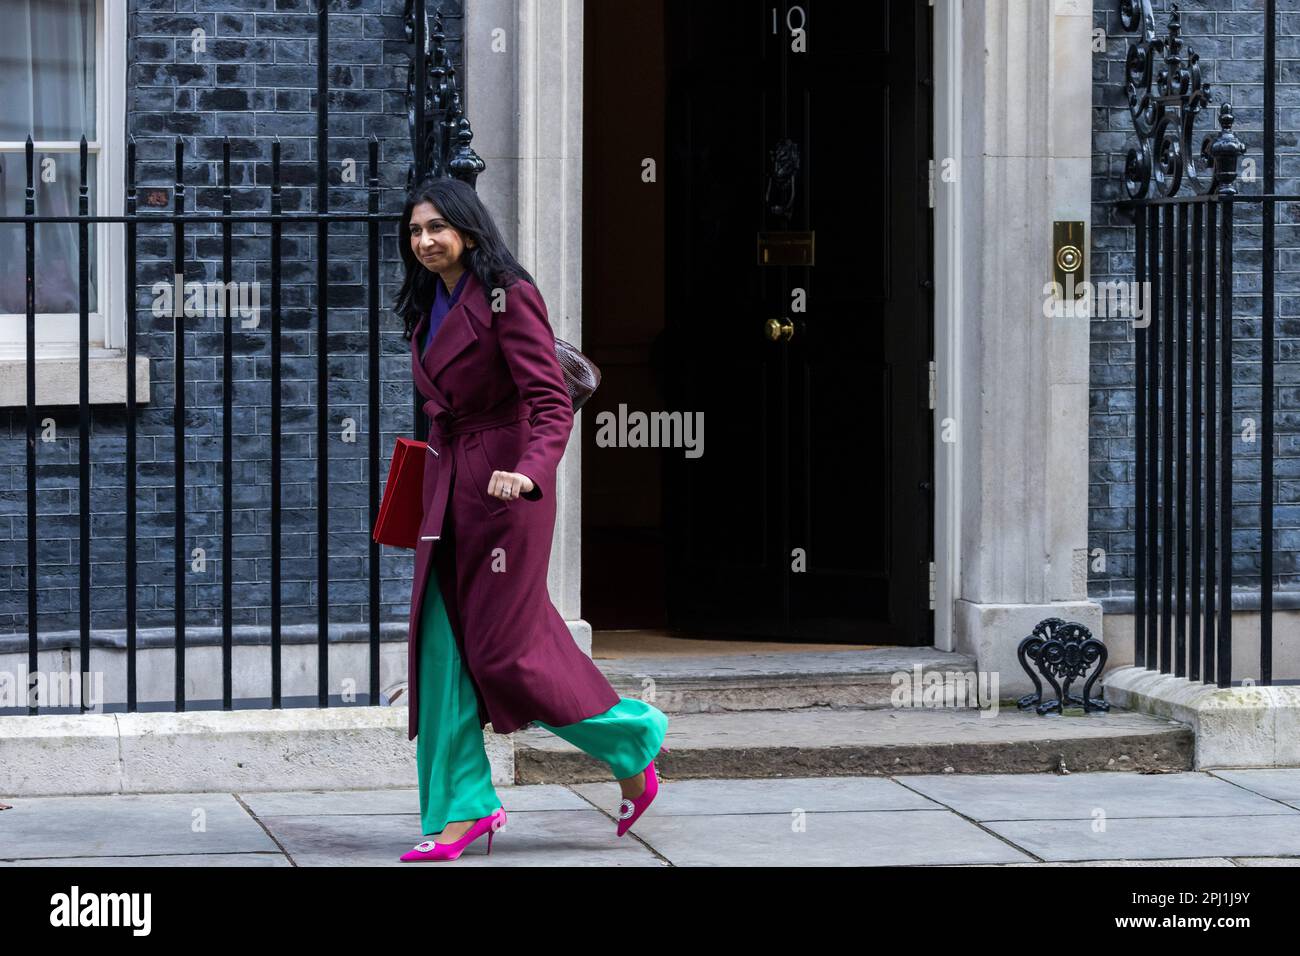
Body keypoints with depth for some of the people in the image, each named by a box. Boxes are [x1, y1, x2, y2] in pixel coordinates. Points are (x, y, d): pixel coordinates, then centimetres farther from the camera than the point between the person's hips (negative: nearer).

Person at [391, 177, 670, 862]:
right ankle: (463, 807, 5)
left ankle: (632, 742, 15)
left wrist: (529, 472, -36)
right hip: (446, 488, 8)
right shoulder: (429, 307, 12)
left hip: (503, 487, -8)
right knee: (440, 647, 1)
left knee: (503, 649, -5)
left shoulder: (508, 297, -13)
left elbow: (552, 403, -20)